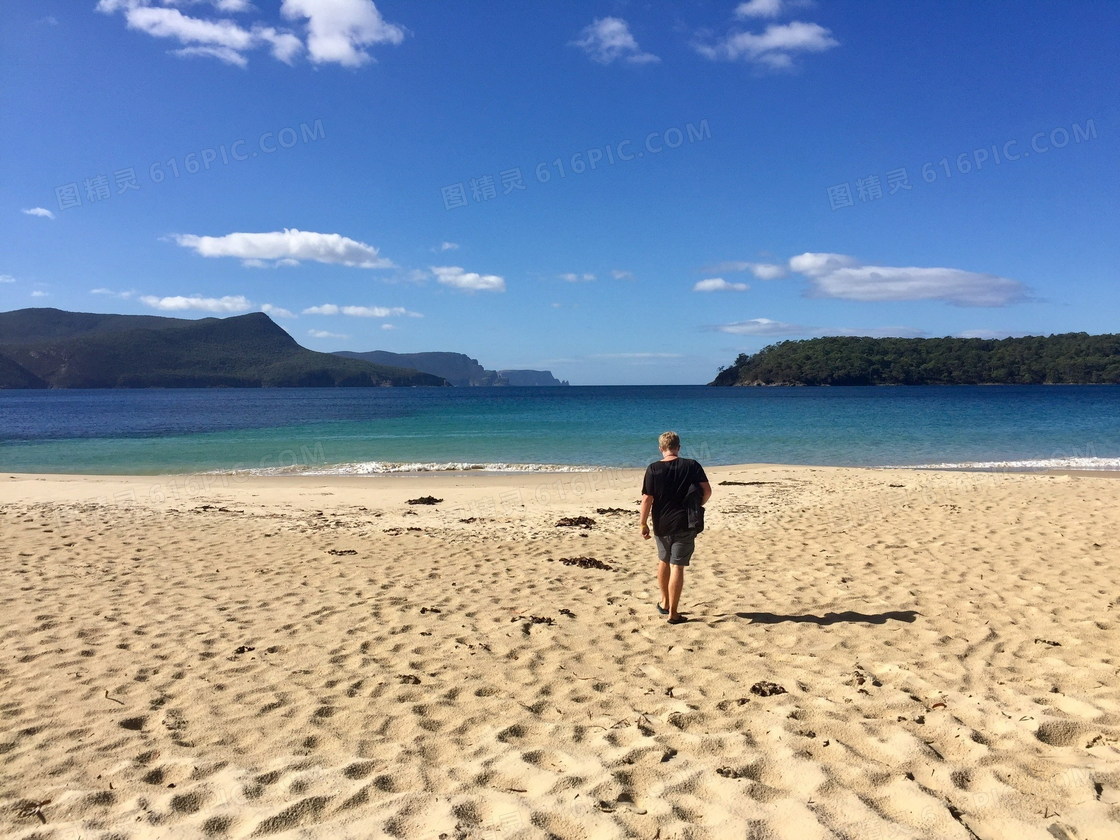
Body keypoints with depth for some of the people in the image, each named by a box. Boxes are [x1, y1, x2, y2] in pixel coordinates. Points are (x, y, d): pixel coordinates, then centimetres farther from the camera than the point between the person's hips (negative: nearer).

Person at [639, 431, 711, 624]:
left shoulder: (653, 469, -6)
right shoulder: (692, 466, -5)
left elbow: (647, 499, -9)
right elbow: (707, 491, -6)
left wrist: (643, 524, 0)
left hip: (661, 524, 2)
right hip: (684, 523, -1)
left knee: (664, 561, 22)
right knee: (677, 566, 0)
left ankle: (664, 603, 36)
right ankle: (673, 613, 1)